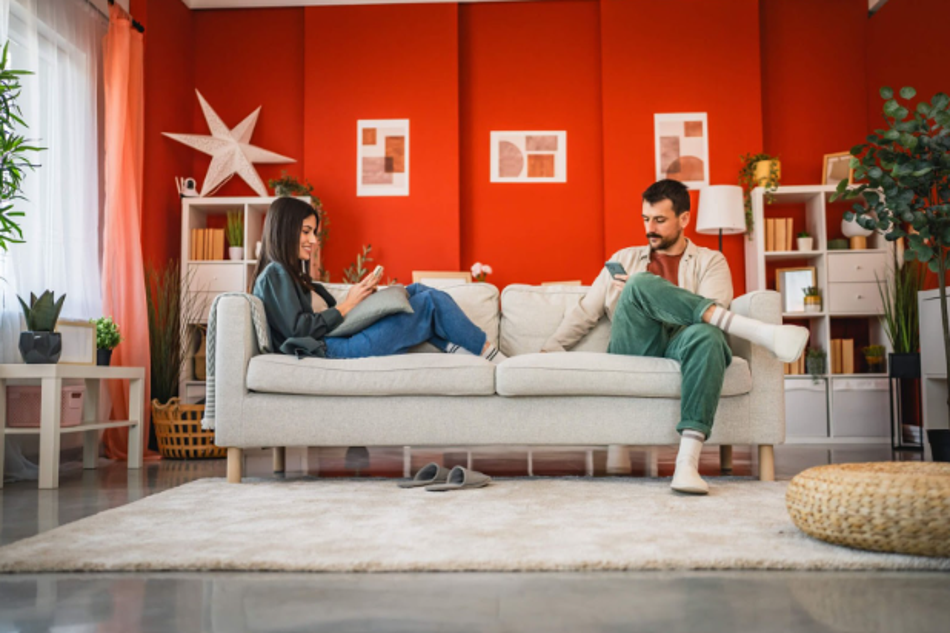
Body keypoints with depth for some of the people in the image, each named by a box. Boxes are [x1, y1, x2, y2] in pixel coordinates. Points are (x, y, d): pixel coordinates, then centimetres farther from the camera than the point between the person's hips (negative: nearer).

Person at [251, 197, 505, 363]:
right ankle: (495, 359, 3)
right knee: (432, 301, -7)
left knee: (417, 291, 11)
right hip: (334, 350, -10)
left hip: (340, 340, 10)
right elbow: (298, 329, -19)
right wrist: (347, 304, -11)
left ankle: (461, 352, -5)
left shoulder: (291, 274, 23)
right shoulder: (275, 274, -7)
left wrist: (358, 296, 0)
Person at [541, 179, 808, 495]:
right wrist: (549, 349, 12)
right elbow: (586, 311, 24)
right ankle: (759, 331, -35)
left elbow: (713, 308, -2)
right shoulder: (625, 258, 28)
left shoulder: (710, 261, 19)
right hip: (633, 348, 1)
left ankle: (687, 462, -47)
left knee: (707, 335, -39)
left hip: (680, 345, -1)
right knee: (642, 283, -28)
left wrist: (650, 296, -8)